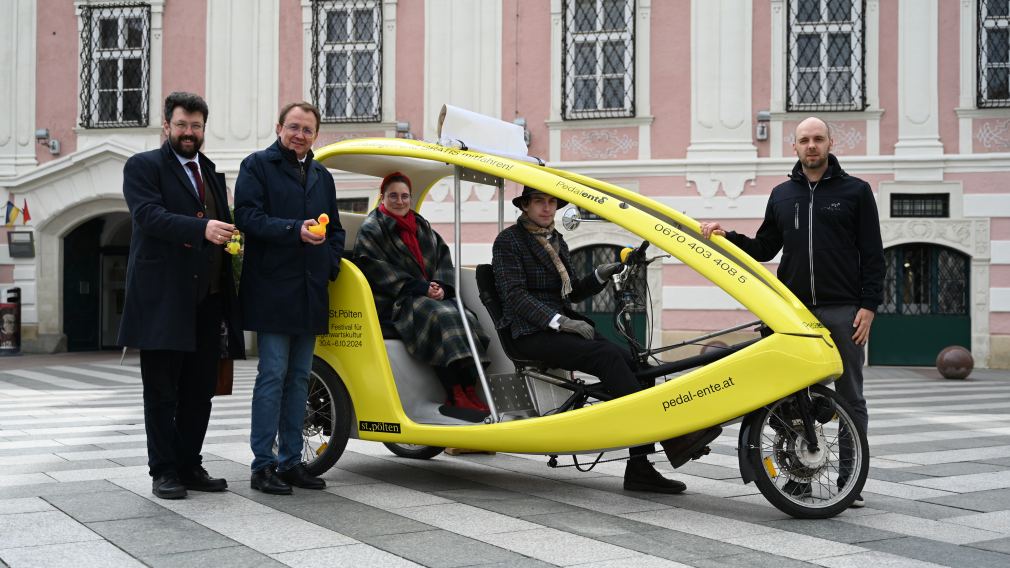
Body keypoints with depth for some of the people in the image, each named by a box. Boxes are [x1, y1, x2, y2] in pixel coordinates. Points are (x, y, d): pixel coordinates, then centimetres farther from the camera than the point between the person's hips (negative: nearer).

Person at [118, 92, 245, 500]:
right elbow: (149, 214, -17)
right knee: (162, 392, 1)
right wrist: (202, 228, -29)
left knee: (200, 391, 9)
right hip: (163, 299, -6)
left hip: (208, 300, 6)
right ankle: (164, 471, 8)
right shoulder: (143, 166, 1)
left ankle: (190, 466, 18)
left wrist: (229, 237, 5)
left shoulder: (212, 174, 21)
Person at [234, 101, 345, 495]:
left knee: (299, 378, 9)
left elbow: (335, 230, 25)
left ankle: (291, 460, 16)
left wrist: (330, 265, 8)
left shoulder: (322, 177, 21)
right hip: (272, 290, -6)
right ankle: (263, 465, -1)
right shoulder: (256, 166, 1)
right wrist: (295, 230, -23)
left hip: (310, 294, 6)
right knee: (273, 376, -6)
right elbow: (248, 217, -12)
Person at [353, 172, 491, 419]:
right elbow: (376, 269, -9)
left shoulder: (422, 226, 23)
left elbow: (443, 256, 16)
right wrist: (420, 288, -16)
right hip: (393, 302, -6)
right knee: (440, 318, -33)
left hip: (432, 296, 6)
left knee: (465, 318, -23)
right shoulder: (371, 229, 4)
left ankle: (470, 392, -29)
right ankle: (455, 397, -36)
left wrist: (441, 286, -6)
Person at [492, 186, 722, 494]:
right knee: (607, 355, -30)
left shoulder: (556, 241, 21)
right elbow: (515, 295, -13)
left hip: (560, 326, 7)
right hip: (530, 334, -7)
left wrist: (600, 275, 3)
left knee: (632, 362, -18)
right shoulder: (508, 241, -1)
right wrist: (560, 321, -22)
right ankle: (670, 440, -35)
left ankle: (639, 469, -22)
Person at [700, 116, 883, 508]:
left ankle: (850, 480, 10)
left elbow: (873, 255, 1)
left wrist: (869, 306, -8)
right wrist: (726, 237, 1)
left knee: (850, 398, 3)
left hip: (843, 312, -3)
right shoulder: (782, 195, 13)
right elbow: (764, 249, 17)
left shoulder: (855, 191, 3)